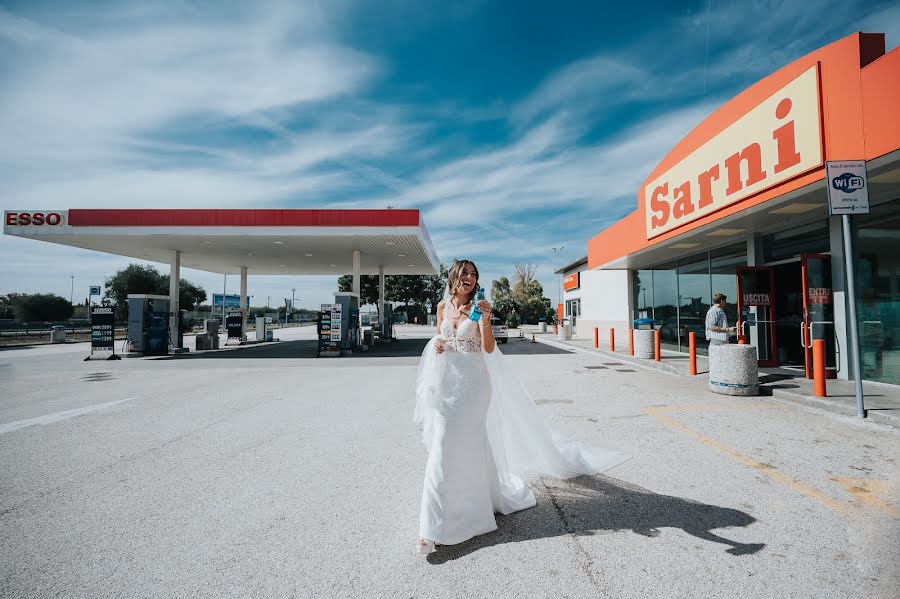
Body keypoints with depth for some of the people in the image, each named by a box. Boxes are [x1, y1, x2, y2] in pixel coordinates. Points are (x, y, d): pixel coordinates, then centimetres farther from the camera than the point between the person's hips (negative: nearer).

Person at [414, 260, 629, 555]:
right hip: (446, 383, 4)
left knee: (452, 448, -7)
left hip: (473, 384, -4)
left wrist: (485, 319, -27)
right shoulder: (443, 306, 7)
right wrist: (436, 344, -2)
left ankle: (436, 526, 2)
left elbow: (489, 348, -12)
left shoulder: (478, 308, -5)